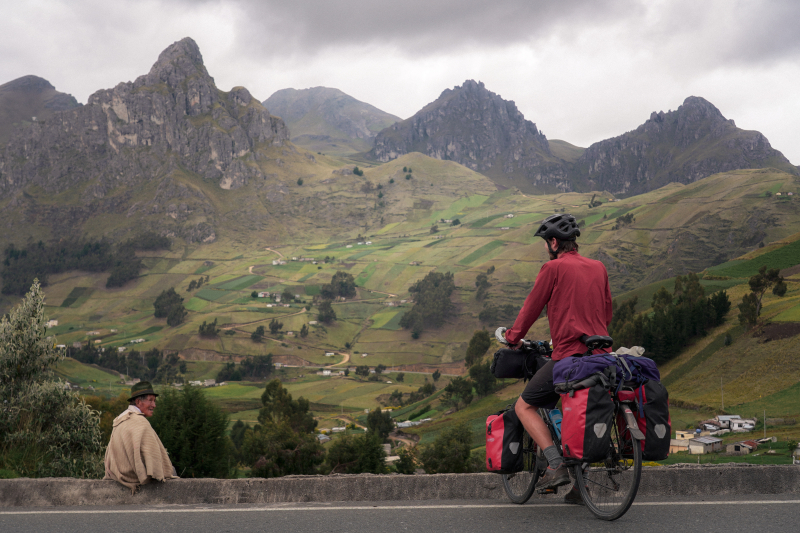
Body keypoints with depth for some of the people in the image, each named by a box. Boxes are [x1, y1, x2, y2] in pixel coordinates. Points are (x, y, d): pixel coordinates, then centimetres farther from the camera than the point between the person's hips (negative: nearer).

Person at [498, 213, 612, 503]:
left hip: (569, 355, -7)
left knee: (524, 406, 5)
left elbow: (532, 307, 2)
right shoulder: (598, 268, 15)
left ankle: (557, 465, -9)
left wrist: (512, 336, 16)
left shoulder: (553, 268, -3)